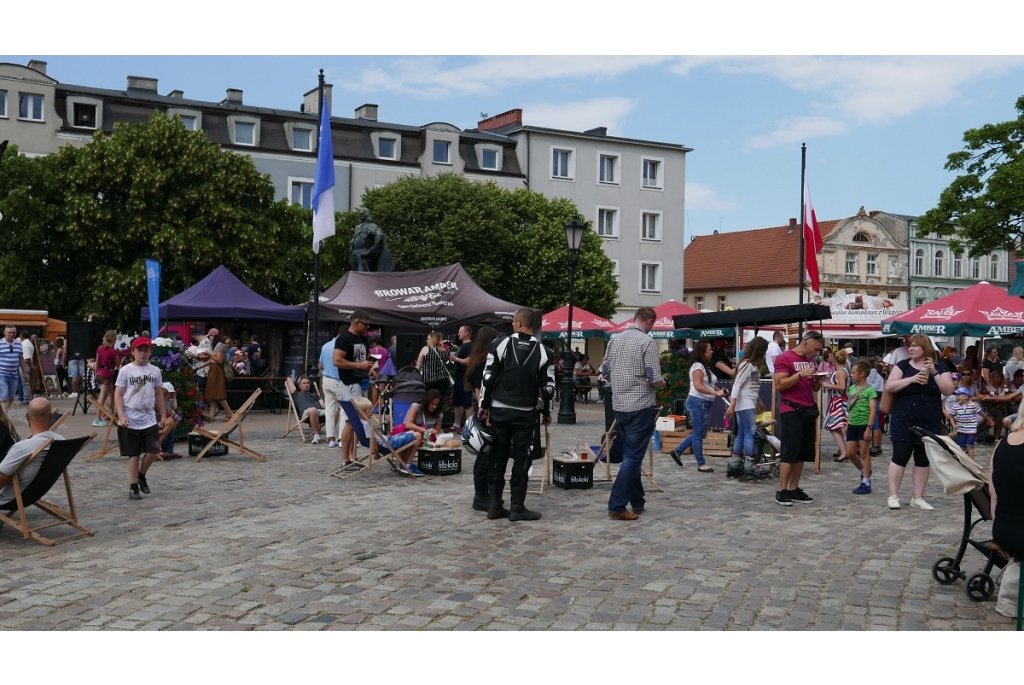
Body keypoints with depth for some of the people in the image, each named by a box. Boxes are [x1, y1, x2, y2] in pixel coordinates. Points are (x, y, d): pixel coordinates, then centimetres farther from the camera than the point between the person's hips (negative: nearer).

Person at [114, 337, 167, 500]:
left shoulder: (155, 370, 7)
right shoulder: (126, 370, -4)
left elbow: (158, 394, 15)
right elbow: (118, 395, -5)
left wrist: (163, 416, 13)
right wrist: (121, 416, -14)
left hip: (150, 418, 3)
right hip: (130, 420, -3)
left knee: (153, 450, -1)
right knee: (133, 454, 2)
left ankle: (141, 475, 26)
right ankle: (133, 487, 11)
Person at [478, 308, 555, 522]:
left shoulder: (501, 345, -3)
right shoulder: (542, 351, -2)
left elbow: (488, 377, -3)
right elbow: (548, 386, -1)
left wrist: (484, 405, 5)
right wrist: (546, 412, 11)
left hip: (499, 410, 1)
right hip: (526, 413, -1)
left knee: (497, 457, 8)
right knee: (521, 460, 3)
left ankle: (495, 505, 11)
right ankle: (517, 508, 4)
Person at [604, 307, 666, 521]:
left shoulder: (614, 340, 7)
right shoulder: (647, 342, -13)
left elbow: (606, 369, 15)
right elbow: (654, 379, -17)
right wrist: (663, 383, 4)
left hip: (619, 405, 7)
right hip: (641, 406, -7)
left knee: (631, 454, 18)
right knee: (633, 457, -3)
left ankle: (637, 502, 24)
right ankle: (616, 506, -6)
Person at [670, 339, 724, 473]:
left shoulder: (705, 366, 17)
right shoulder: (698, 366, -14)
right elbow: (698, 386, -24)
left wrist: (718, 390, 2)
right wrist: (715, 393, -27)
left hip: (704, 403, 10)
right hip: (698, 402, -10)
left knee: (700, 433, 15)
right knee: (699, 433, -3)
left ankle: (677, 451, 24)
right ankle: (701, 464, 2)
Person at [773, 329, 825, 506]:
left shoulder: (811, 360, 17)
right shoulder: (785, 358, -6)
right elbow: (779, 385, -14)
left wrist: (818, 380, 2)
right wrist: (800, 374, -20)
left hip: (809, 410, 8)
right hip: (791, 410, -8)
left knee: (803, 453, 7)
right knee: (790, 452, -9)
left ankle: (794, 489, 13)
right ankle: (782, 492, -5)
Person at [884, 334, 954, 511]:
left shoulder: (940, 367, 3)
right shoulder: (903, 366, 0)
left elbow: (949, 391, -7)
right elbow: (889, 387, -9)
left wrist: (934, 373, -18)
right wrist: (912, 379, -19)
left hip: (929, 423, 2)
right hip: (904, 421, -2)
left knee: (923, 460, 8)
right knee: (900, 457, -4)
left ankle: (917, 497, 17)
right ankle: (893, 495, 5)